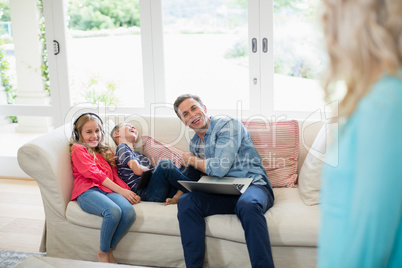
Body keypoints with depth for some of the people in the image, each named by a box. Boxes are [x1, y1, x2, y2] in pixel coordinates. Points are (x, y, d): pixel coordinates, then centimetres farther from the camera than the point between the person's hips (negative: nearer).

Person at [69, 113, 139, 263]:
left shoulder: (106, 152, 32)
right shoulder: (78, 149, 11)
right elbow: (94, 173, -2)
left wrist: (129, 192, 2)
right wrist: (120, 191, -10)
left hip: (108, 190, 5)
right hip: (88, 191, -5)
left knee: (129, 211, -28)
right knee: (113, 211, -35)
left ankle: (108, 250, -10)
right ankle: (103, 253, -12)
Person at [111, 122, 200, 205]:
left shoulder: (138, 154, 35)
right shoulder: (122, 147, 11)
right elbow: (137, 170, -6)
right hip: (145, 192, -8)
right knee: (165, 164, -31)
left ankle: (177, 196, -31)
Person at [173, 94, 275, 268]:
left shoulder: (228, 125, -5)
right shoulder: (194, 143, 19)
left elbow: (219, 168, -16)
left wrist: (191, 160, 1)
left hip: (252, 186, -5)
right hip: (222, 194, 6)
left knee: (247, 205, -41)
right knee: (185, 202, -21)